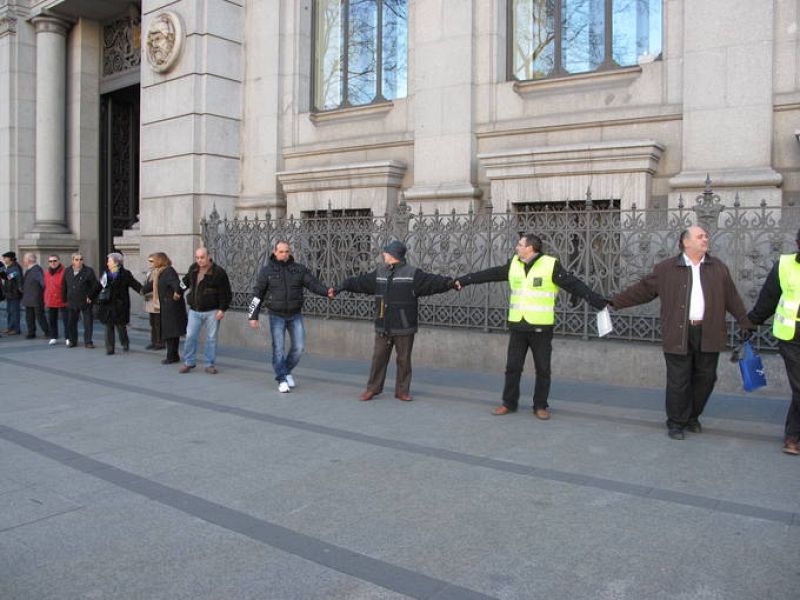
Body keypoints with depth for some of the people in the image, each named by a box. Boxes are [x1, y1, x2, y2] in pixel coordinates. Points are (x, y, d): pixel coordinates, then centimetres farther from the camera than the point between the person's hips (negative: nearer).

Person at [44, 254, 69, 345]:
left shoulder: (64, 272, -10)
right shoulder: (47, 272, 12)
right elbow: (46, 287, 18)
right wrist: (45, 301, 16)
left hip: (62, 301, -6)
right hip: (50, 302, 7)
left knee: (66, 320, -1)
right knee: (51, 320, 12)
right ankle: (53, 337, 23)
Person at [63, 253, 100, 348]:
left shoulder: (88, 271, -7)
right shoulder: (68, 271, 7)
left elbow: (95, 285, -6)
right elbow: (65, 286, 15)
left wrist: (90, 296, -9)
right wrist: (66, 298, 10)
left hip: (86, 302, -4)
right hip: (72, 302, 4)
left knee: (88, 322, -1)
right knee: (71, 322, 8)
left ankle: (88, 342, 7)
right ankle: (72, 341, 20)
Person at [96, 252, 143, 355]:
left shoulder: (125, 274, -4)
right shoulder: (105, 273, 10)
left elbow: (134, 284, -12)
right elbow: (98, 286, 19)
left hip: (119, 305, -4)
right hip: (107, 305, 4)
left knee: (121, 326, 2)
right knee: (109, 327, 4)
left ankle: (125, 344, 25)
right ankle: (110, 348, 10)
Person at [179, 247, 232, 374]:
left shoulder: (218, 272, -10)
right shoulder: (193, 269, 6)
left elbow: (226, 293, -8)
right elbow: (187, 280, 30)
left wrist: (222, 309, -13)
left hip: (212, 312, -4)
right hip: (194, 310, 4)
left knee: (211, 338, 3)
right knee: (190, 337, 2)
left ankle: (210, 364, 13)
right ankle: (189, 362, 16)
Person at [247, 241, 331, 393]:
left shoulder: (299, 269, 1)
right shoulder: (267, 270, -2)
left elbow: (313, 283, -8)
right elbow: (258, 294, 0)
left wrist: (327, 291, -27)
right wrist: (253, 316, -3)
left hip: (295, 315, 2)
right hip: (277, 316, -2)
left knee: (299, 346, 2)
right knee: (279, 348, -1)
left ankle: (287, 371, 26)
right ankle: (282, 380, 11)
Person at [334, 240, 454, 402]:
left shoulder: (413, 273, -5)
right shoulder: (379, 273, 11)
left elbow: (432, 281, -15)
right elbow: (359, 282, 19)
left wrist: (450, 282, -30)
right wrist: (340, 287, 22)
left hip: (404, 328, -4)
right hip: (383, 328, 4)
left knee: (404, 360, 5)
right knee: (378, 358, 7)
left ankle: (402, 390, 18)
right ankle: (372, 388, 19)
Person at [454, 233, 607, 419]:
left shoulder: (551, 265, -10)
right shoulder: (514, 264, 5)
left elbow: (574, 285, -12)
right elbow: (489, 274, 10)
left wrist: (600, 302, -17)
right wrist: (463, 280, 11)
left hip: (541, 327, -4)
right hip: (517, 326, 4)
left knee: (542, 369, 5)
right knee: (512, 366, 9)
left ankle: (540, 406, 19)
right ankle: (509, 403, 22)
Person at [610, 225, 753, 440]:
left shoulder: (718, 268, 10)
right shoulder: (666, 268, 3)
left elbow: (733, 299, 13)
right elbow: (641, 289, 5)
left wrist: (747, 324, 9)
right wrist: (615, 302, 0)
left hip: (708, 334, 3)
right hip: (679, 335, -3)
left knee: (705, 379, 10)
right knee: (678, 381, 0)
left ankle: (692, 417, 30)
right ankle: (676, 423, 16)